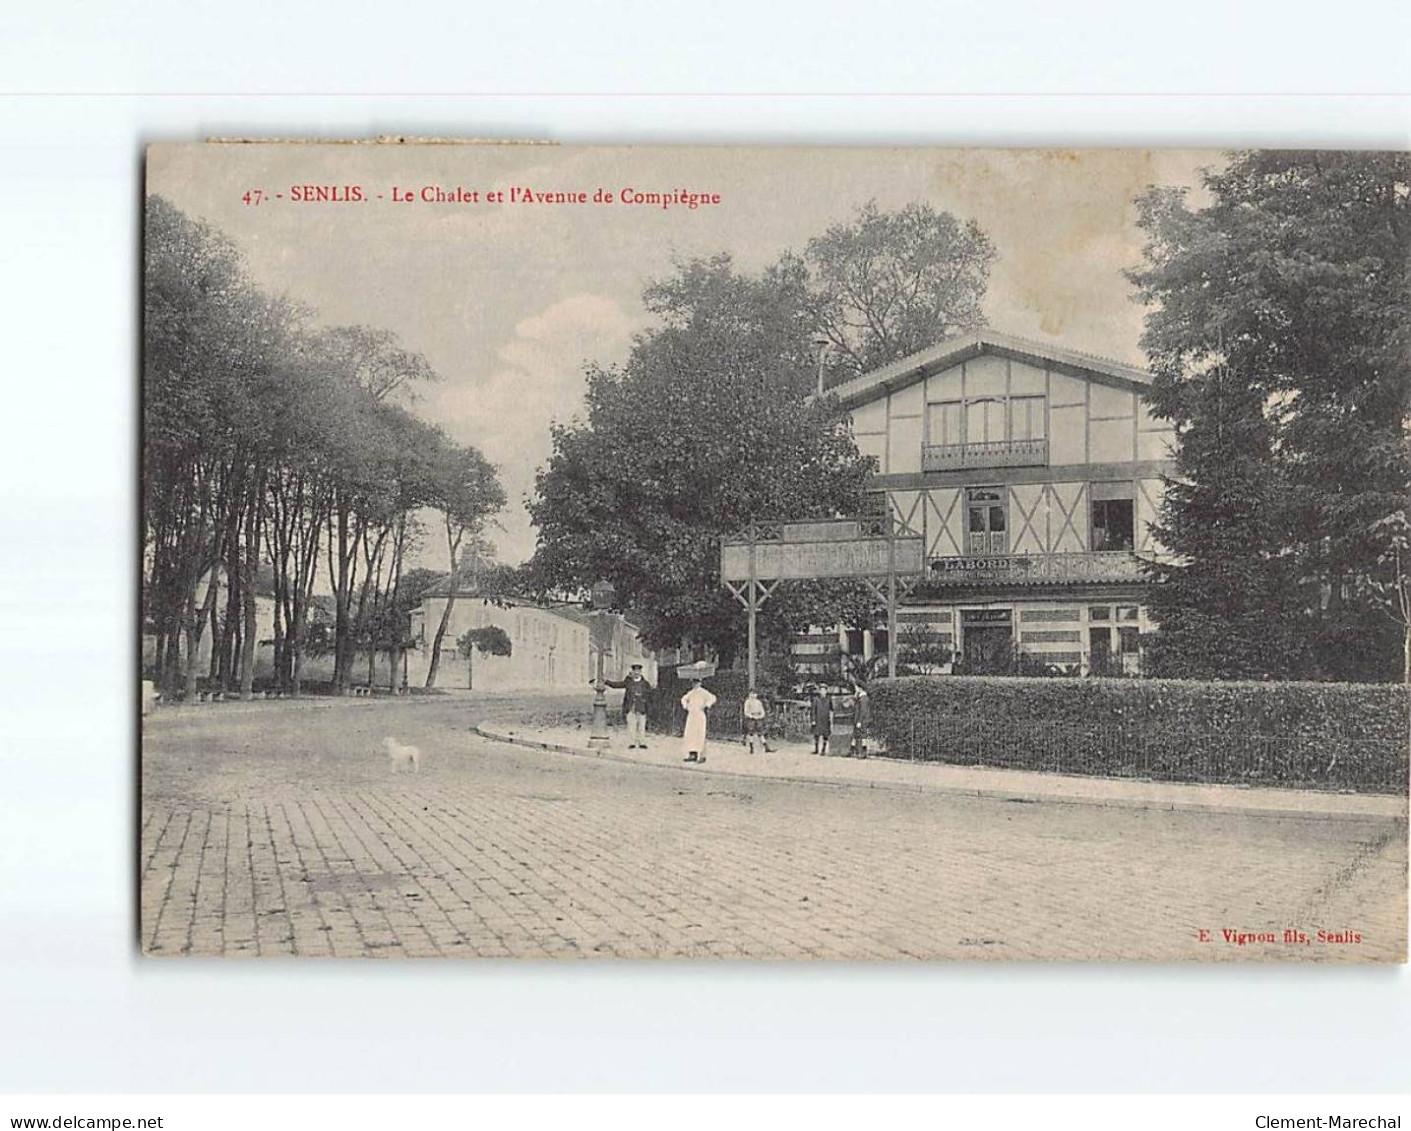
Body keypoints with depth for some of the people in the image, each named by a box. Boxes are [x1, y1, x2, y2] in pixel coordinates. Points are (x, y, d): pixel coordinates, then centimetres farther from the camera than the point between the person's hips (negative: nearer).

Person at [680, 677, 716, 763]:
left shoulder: (703, 692, -5)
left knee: (700, 735, -9)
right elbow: (684, 698, 33)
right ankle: (692, 755, 5)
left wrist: (706, 705, -21)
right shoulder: (691, 693, 15)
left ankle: (702, 756, -6)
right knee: (689, 735, 2)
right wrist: (685, 705, 16)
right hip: (691, 715, 7)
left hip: (699, 715, -7)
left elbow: (712, 698, -15)